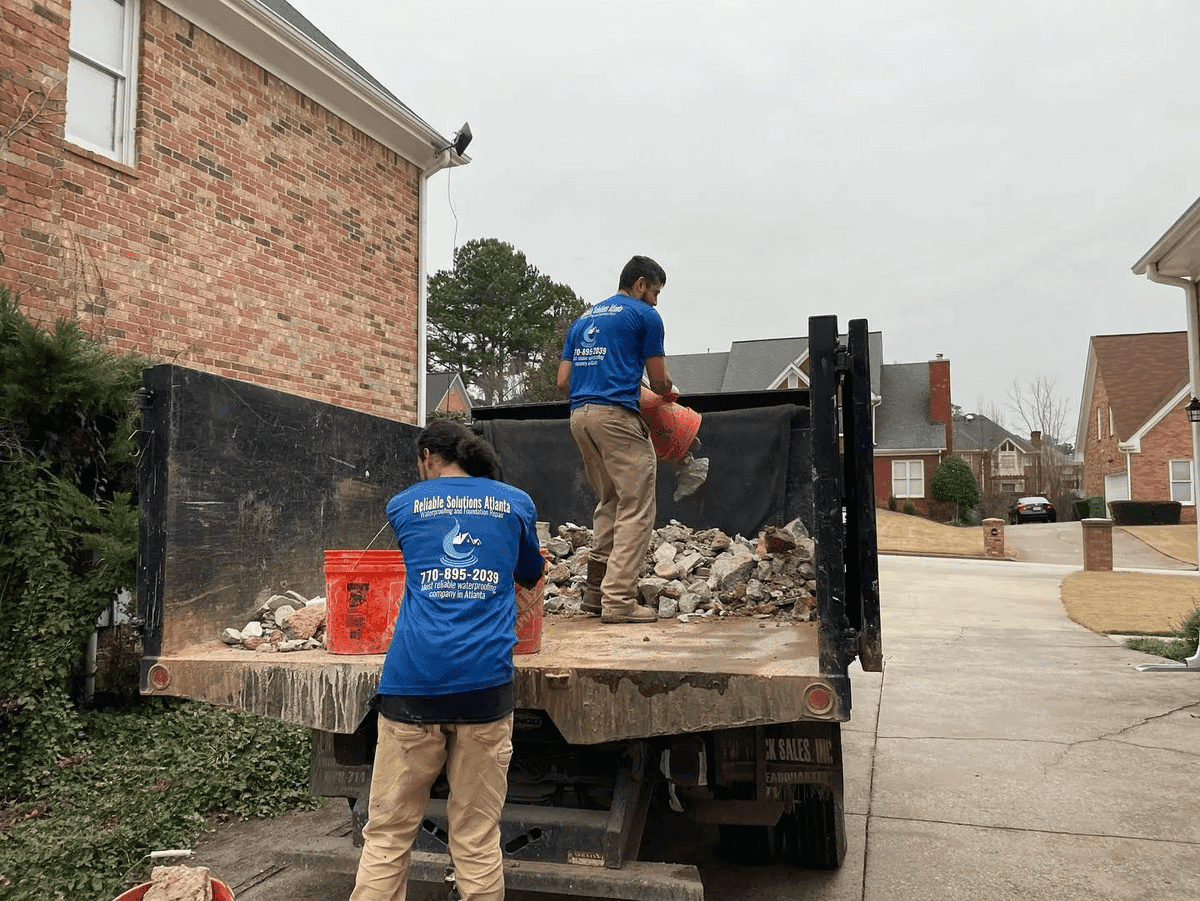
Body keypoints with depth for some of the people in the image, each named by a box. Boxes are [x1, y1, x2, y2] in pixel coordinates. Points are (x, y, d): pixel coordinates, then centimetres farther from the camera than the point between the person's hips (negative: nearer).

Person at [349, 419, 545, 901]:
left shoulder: (404, 505, 12)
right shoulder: (516, 503, 12)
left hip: (413, 678, 0)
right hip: (484, 680, 0)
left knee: (387, 834, 8)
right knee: (478, 838, 7)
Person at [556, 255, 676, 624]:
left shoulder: (583, 319, 24)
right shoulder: (644, 315, 5)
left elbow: (563, 381, 19)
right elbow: (659, 381, 5)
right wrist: (670, 394, 26)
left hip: (579, 414, 8)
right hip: (616, 414, -8)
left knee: (609, 501, 17)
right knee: (636, 507, -4)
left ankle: (595, 591, 15)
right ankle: (618, 600, -9)